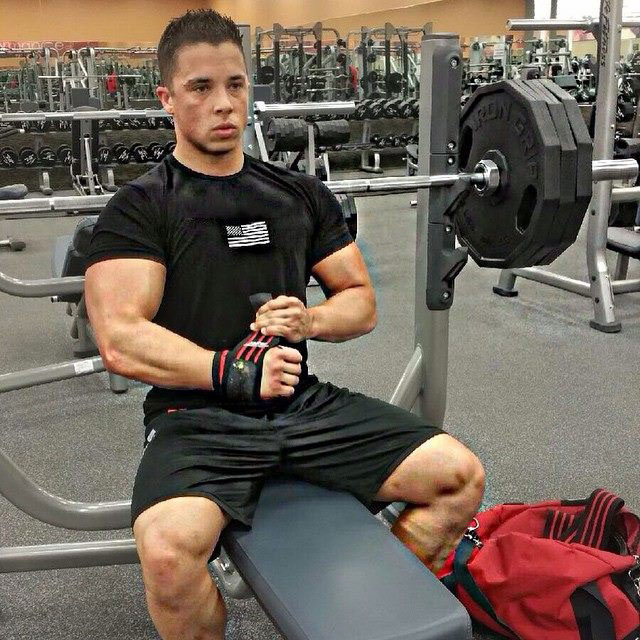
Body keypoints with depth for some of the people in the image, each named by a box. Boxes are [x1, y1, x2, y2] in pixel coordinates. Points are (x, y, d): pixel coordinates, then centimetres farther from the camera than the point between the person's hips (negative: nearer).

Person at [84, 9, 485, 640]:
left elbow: (361, 302, 13)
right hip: (197, 412, -4)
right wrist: (234, 372, -23)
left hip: (303, 401, 4)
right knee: (168, 549, -34)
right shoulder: (139, 207, -1)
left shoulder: (300, 194, 13)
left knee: (460, 477, -12)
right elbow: (120, 340, -13)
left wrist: (310, 319, -9)